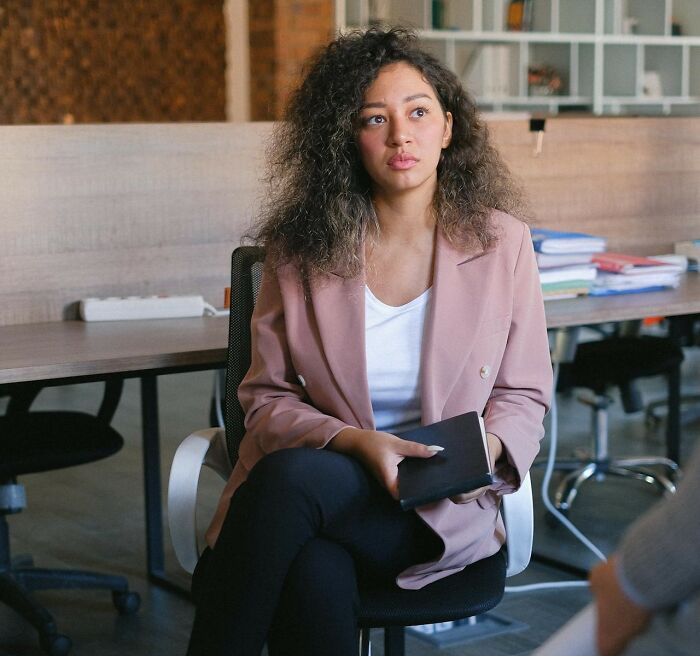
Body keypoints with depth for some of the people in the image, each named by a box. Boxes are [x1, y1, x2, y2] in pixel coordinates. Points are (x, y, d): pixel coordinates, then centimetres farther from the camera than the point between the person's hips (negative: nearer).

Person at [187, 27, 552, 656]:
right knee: (314, 577, -37)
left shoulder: (502, 243, 4)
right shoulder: (300, 248, 4)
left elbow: (524, 395, 10)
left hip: (438, 511, 0)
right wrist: (354, 442, -15)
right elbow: (266, 399, 4)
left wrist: (482, 451, -13)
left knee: (290, 479, -33)